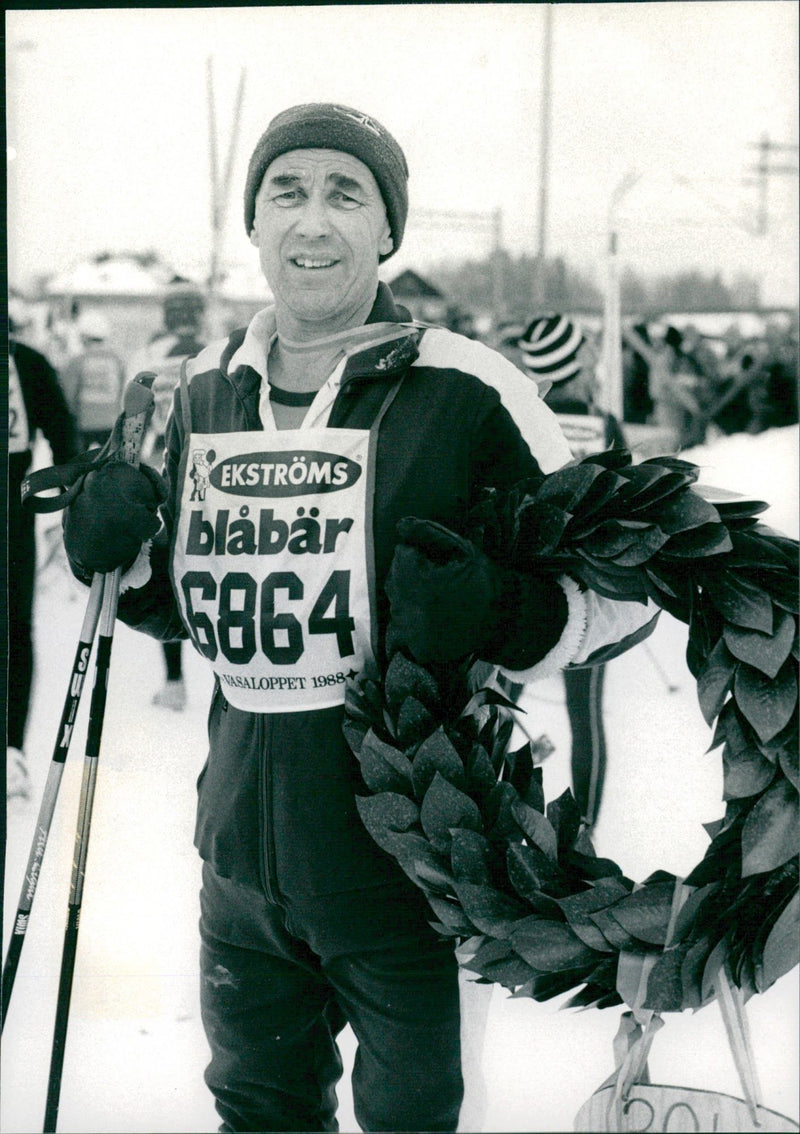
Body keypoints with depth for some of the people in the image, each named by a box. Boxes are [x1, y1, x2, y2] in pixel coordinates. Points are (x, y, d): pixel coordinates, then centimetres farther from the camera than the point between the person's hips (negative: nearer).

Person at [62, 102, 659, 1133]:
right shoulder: (205, 393, 4)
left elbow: (624, 588, -9)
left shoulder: (461, 391, -12)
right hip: (243, 844, 5)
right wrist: (129, 564, -2)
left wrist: (497, 615, -27)